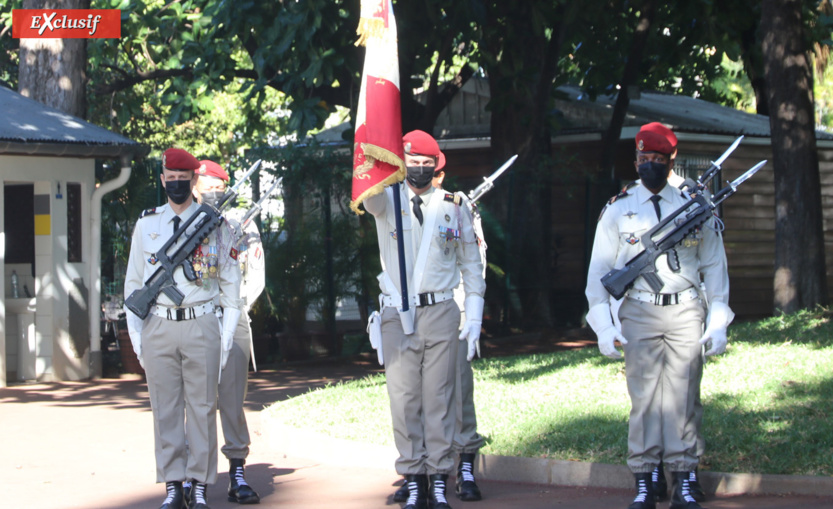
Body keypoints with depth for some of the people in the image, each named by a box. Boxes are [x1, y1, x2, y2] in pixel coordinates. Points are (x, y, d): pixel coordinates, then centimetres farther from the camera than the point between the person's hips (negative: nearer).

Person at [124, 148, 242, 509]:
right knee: (165, 408, 3)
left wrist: (227, 336, 1)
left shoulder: (215, 225, 5)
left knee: (202, 407, 0)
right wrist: (136, 335, 5)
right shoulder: (146, 224, 9)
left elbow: (230, 283, 8)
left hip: (201, 327, -1)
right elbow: (133, 282, 13)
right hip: (158, 327, 2)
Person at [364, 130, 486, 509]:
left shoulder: (454, 206, 9)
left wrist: (474, 317, 5)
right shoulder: (388, 201, 6)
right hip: (398, 316, 0)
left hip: (441, 312, 0)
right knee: (404, 399, -1)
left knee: (439, 398, 0)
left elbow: (471, 264, 12)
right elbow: (370, 195, -20)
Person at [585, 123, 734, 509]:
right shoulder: (618, 210, 6)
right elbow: (599, 271, 5)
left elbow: (714, 266, 11)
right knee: (643, 397, -3)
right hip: (639, 314, -1)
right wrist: (604, 326, -4)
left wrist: (717, 322, 3)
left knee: (683, 398, 0)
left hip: (686, 314, 1)